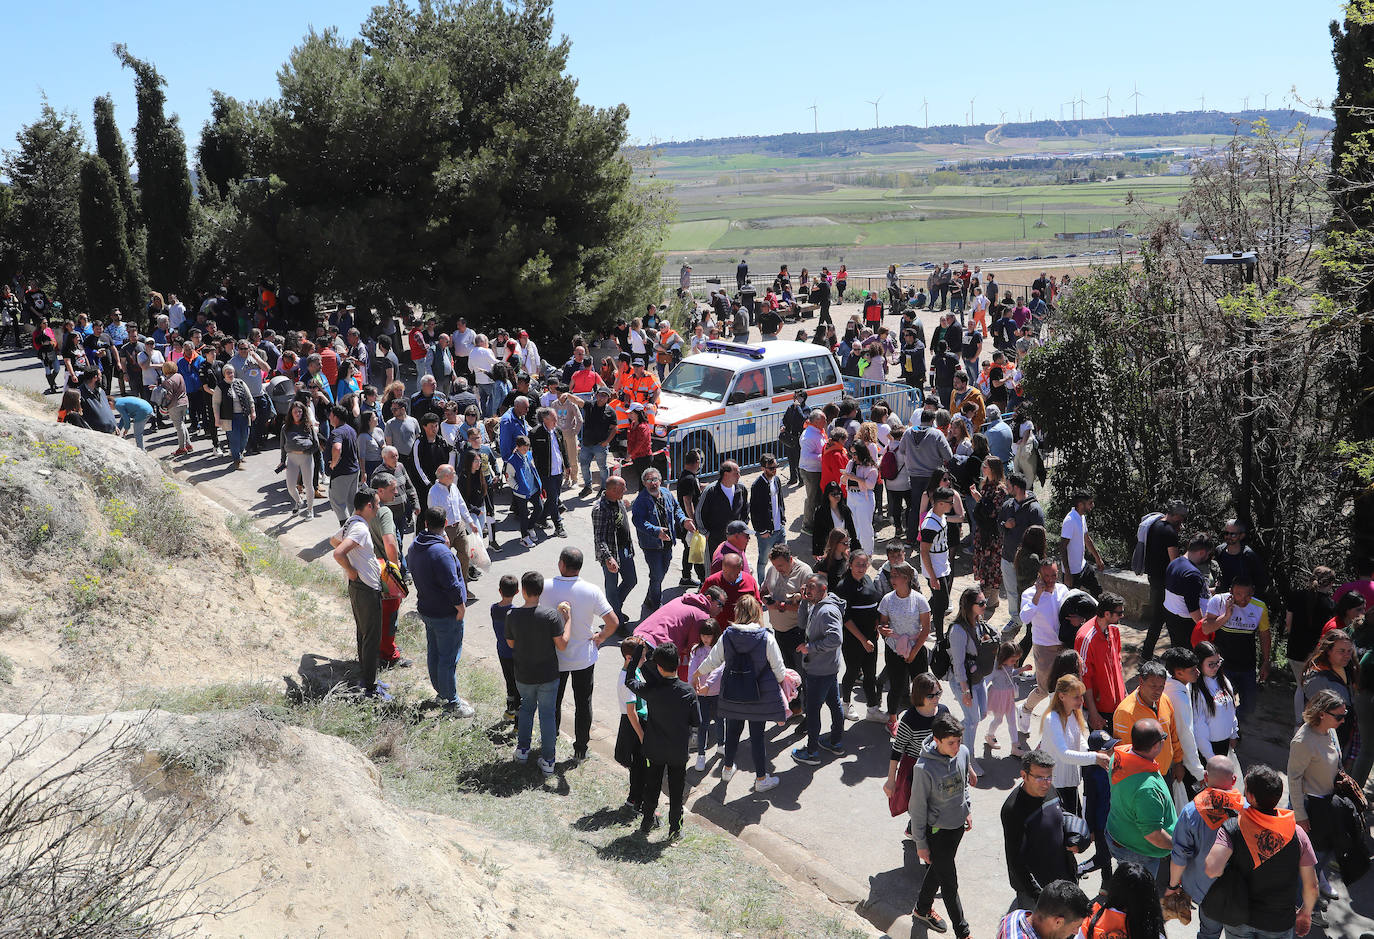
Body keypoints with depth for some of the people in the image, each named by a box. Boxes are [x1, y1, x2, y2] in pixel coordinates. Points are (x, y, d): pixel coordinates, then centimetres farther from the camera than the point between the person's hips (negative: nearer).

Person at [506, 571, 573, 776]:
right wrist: (568, 617, -8)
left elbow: (511, 644, 1)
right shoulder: (552, 615, -21)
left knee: (527, 707, 27)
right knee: (548, 713, 13)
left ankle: (522, 749, 33)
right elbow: (562, 644, -15)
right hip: (548, 675, -2)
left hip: (523, 676, 2)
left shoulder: (512, 616, -14)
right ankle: (548, 760, 19)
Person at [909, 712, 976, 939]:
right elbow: (918, 808, -18)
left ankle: (922, 909, 46)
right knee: (950, 883, 4)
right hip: (937, 830, -6)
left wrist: (967, 809, 12)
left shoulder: (963, 752, -11)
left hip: (958, 826, 6)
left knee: (938, 870, 24)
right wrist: (920, 843, -11)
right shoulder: (924, 768, -29)